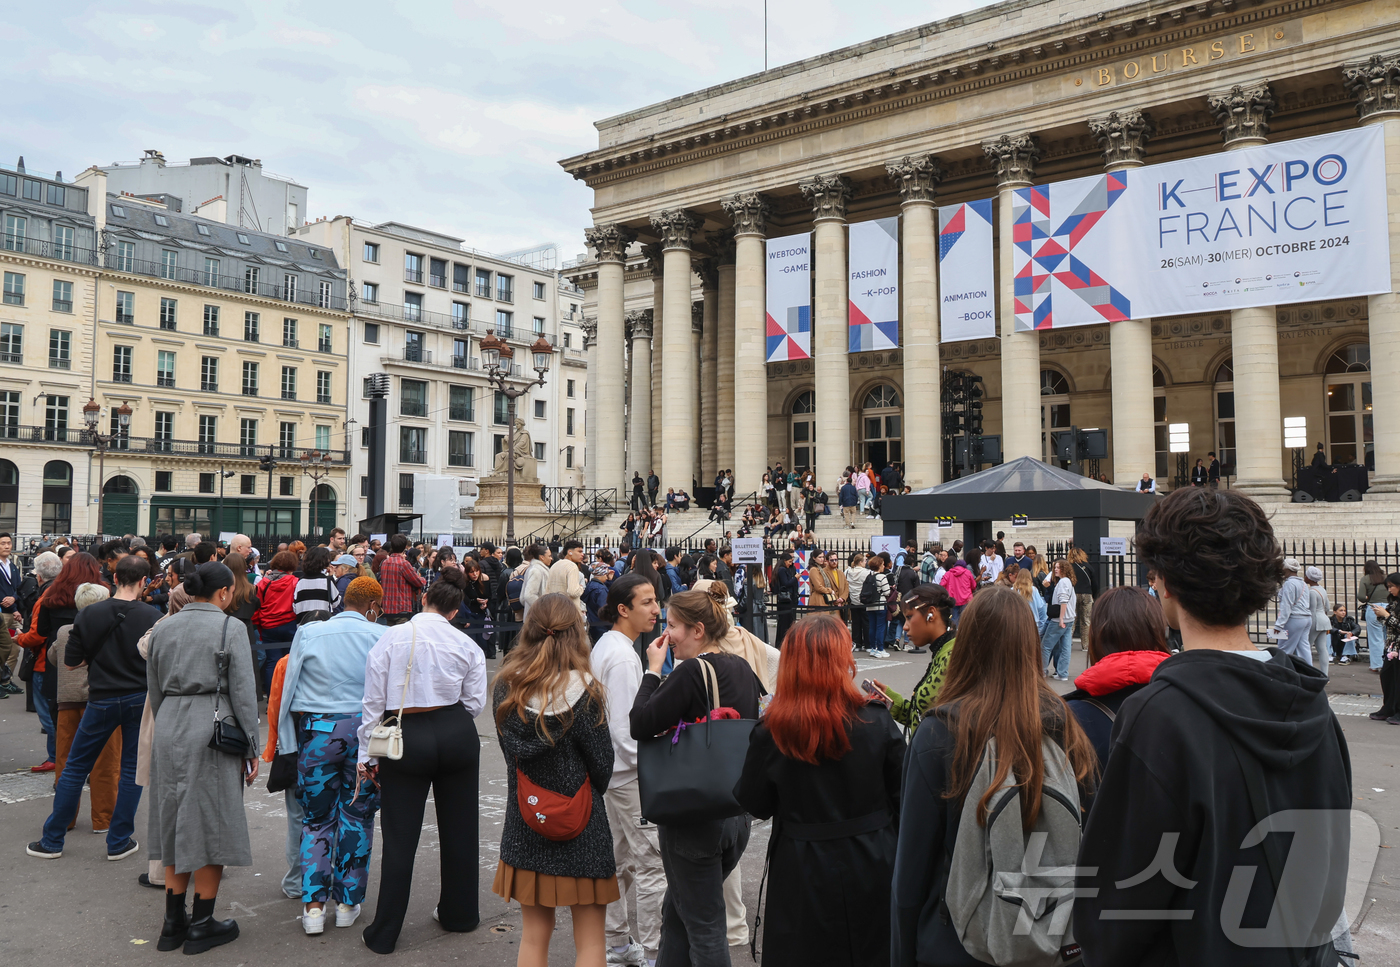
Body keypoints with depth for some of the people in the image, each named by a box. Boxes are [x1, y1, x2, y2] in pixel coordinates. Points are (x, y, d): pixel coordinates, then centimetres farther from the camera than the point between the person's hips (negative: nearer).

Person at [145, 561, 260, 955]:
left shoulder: (162, 628, 9)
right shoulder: (228, 627, -8)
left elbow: (154, 690, 15)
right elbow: (243, 691, -8)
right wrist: (250, 747, -1)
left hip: (168, 730, 6)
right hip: (212, 730, -6)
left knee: (175, 823, 15)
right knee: (212, 824, 4)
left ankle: (173, 922, 21)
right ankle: (201, 925, 12)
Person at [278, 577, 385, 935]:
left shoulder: (308, 633, 1)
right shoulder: (381, 637, -3)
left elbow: (288, 691, 3)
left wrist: (288, 743, 8)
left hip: (317, 731, 1)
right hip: (365, 731, -1)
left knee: (316, 817, 12)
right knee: (357, 816, 12)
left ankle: (313, 905, 8)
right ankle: (348, 902, 19)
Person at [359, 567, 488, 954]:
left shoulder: (390, 639, -5)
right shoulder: (466, 646, -2)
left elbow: (373, 701, -4)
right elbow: (475, 703, 0)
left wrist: (367, 753, 3)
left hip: (405, 738, -1)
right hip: (457, 734, 2)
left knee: (399, 836, 6)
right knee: (459, 827, 17)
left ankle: (384, 933, 14)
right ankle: (459, 914, 32)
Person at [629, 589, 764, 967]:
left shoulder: (692, 671, -19)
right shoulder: (742, 668, 5)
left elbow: (640, 725, -18)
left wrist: (653, 670, -9)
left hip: (694, 818, -8)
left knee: (704, 924, 6)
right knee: (677, 910, 23)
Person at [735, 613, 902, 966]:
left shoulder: (771, 734, -16)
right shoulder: (877, 722, -14)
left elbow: (754, 804, -3)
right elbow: (904, 796, -5)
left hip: (804, 872, 0)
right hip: (872, 867, 1)